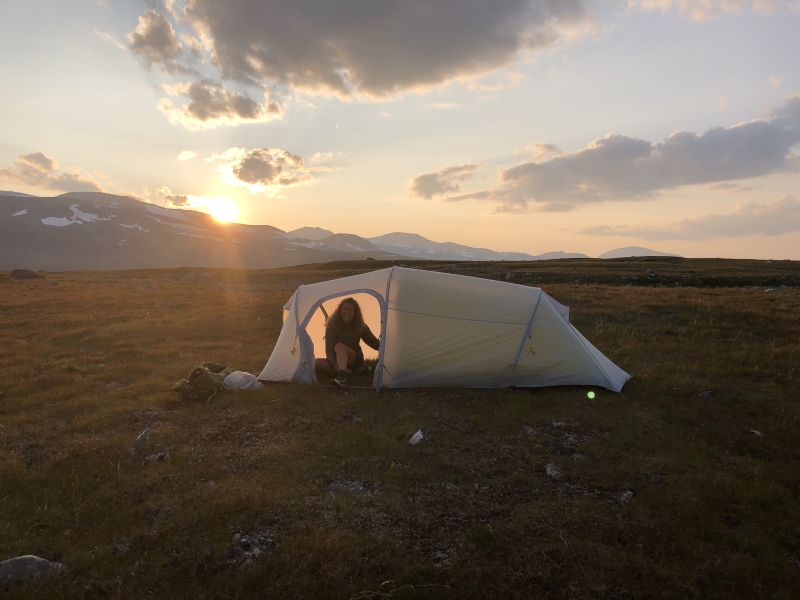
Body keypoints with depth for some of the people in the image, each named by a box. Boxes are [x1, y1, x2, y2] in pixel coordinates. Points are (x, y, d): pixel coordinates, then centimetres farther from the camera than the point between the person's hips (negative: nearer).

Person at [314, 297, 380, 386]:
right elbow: (329, 350, -17)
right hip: (337, 361, 2)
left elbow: (376, 344, 6)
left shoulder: (361, 327, -6)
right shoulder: (332, 326, -10)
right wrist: (334, 364, -34)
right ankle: (349, 372, -32)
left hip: (355, 361, -2)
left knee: (339, 346, -34)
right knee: (317, 362, -29)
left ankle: (341, 376, -56)